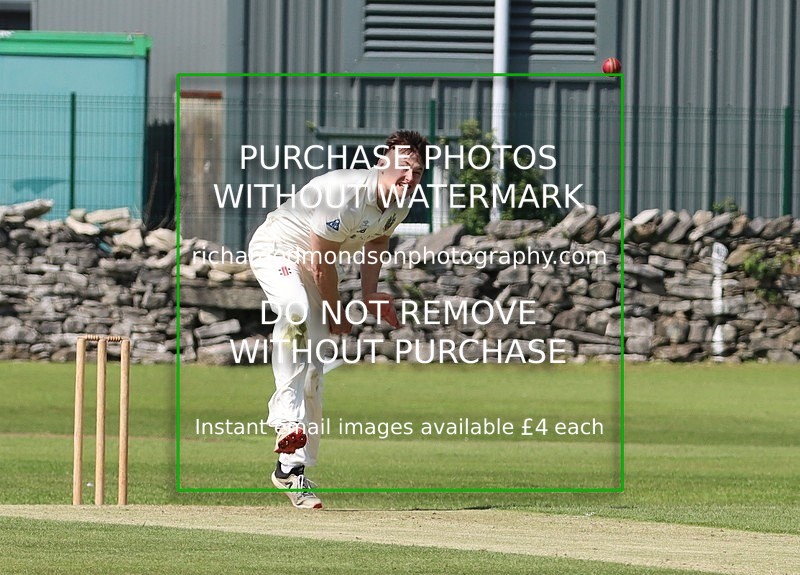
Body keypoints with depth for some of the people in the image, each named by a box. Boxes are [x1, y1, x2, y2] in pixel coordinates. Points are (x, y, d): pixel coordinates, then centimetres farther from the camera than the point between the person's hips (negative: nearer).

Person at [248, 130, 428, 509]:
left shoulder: (400, 204, -8)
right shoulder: (345, 196, -33)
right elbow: (322, 264, -24)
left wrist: (369, 294, 11)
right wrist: (336, 314, -11)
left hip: (311, 265, 8)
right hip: (276, 250, -8)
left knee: (313, 368, 4)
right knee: (296, 310, -40)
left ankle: (293, 468, 11)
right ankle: (287, 417, -45)